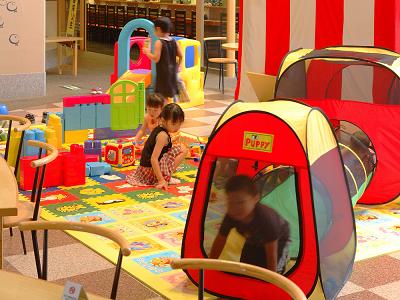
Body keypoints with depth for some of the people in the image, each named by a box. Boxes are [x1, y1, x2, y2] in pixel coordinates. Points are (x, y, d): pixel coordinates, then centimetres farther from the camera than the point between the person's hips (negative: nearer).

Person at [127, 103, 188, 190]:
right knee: (183, 150, -7)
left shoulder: (158, 129, 8)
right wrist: (161, 180, -29)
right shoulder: (163, 135, -20)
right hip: (152, 169, -9)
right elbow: (153, 159, -26)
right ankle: (167, 178, -6)